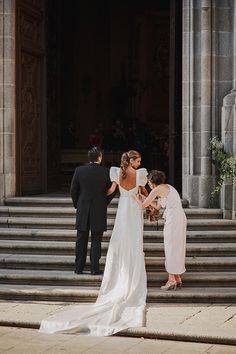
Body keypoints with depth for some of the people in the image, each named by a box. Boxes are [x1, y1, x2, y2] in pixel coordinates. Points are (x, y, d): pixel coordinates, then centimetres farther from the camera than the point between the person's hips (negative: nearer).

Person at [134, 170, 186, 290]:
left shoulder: (157, 189, -6)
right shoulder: (167, 187, 20)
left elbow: (143, 205, -2)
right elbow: (158, 206, 26)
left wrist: (137, 198, 17)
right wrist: (144, 198, 28)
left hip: (173, 219, -9)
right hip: (180, 218, 9)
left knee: (171, 248, -3)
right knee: (177, 248, 14)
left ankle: (171, 280, -1)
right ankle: (177, 278, 19)